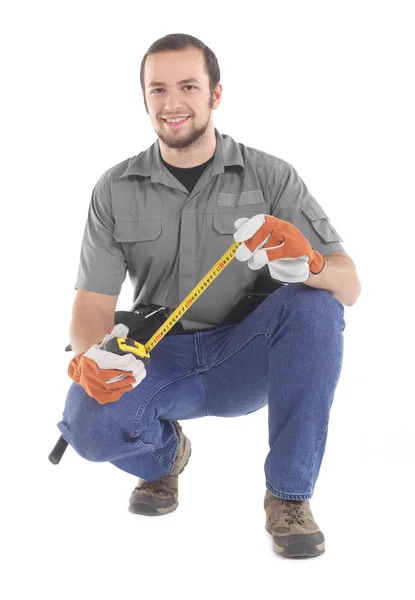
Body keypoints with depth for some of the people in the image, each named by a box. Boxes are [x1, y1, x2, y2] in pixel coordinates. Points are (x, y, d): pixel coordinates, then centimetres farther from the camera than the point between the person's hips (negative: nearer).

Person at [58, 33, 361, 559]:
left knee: (315, 306, -30)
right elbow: (93, 302, -4)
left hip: (245, 359, 0)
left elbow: (349, 287, -12)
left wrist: (306, 263, -36)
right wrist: (88, 357, -28)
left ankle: (288, 495, -14)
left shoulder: (271, 176, -4)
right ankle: (163, 453, 10)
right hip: (158, 359, 1)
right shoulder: (115, 190, 0)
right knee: (89, 422, -30)